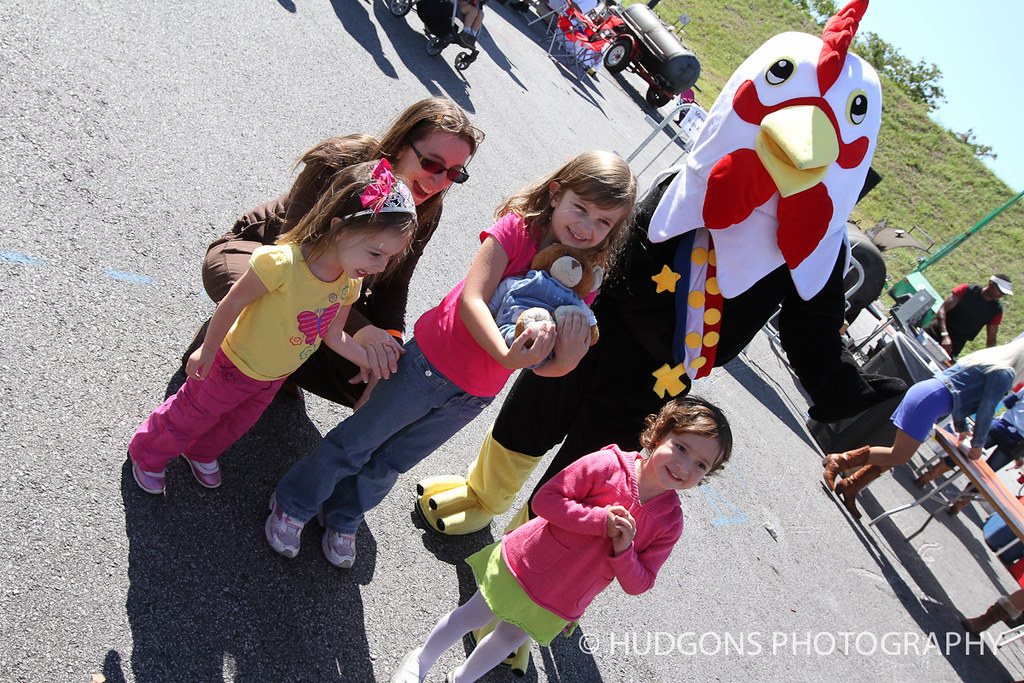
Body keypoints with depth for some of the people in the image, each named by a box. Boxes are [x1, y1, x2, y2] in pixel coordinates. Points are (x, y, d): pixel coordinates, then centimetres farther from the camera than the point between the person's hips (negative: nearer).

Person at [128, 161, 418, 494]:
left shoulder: (350, 282, -17)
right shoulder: (281, 262, -39)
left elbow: (333, 334, -4)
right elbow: (232, 304, -26)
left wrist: (370, 361, -8)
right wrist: (208, 350, -14)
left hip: (274, 378, 6)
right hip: (235, 366, -6)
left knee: (236, 423, 31)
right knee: (192, 415, 20)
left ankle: (202, 453, 61)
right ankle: (147, 454, 49)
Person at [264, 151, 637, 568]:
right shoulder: (515, 228, -18)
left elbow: (544, 367, -10)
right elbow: (472, 300, -28)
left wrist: (567, 359, -33)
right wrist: (507, 355, -43)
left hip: (474, 396, 4)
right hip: (430, 362, -4)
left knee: (391, 463, 22)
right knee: (355, 443, 12)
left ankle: (342, 519, 48)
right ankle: (293, 505, 39)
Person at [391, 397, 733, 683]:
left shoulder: (670, 522, -11)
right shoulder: (606, 465, -23)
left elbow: (638, 584, -8)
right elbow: (545, 499, -23)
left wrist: (624, 551, -27)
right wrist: (600, 520, -30)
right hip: (523, 567, -3)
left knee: (509, 638, 23)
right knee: (474, 617, 15)